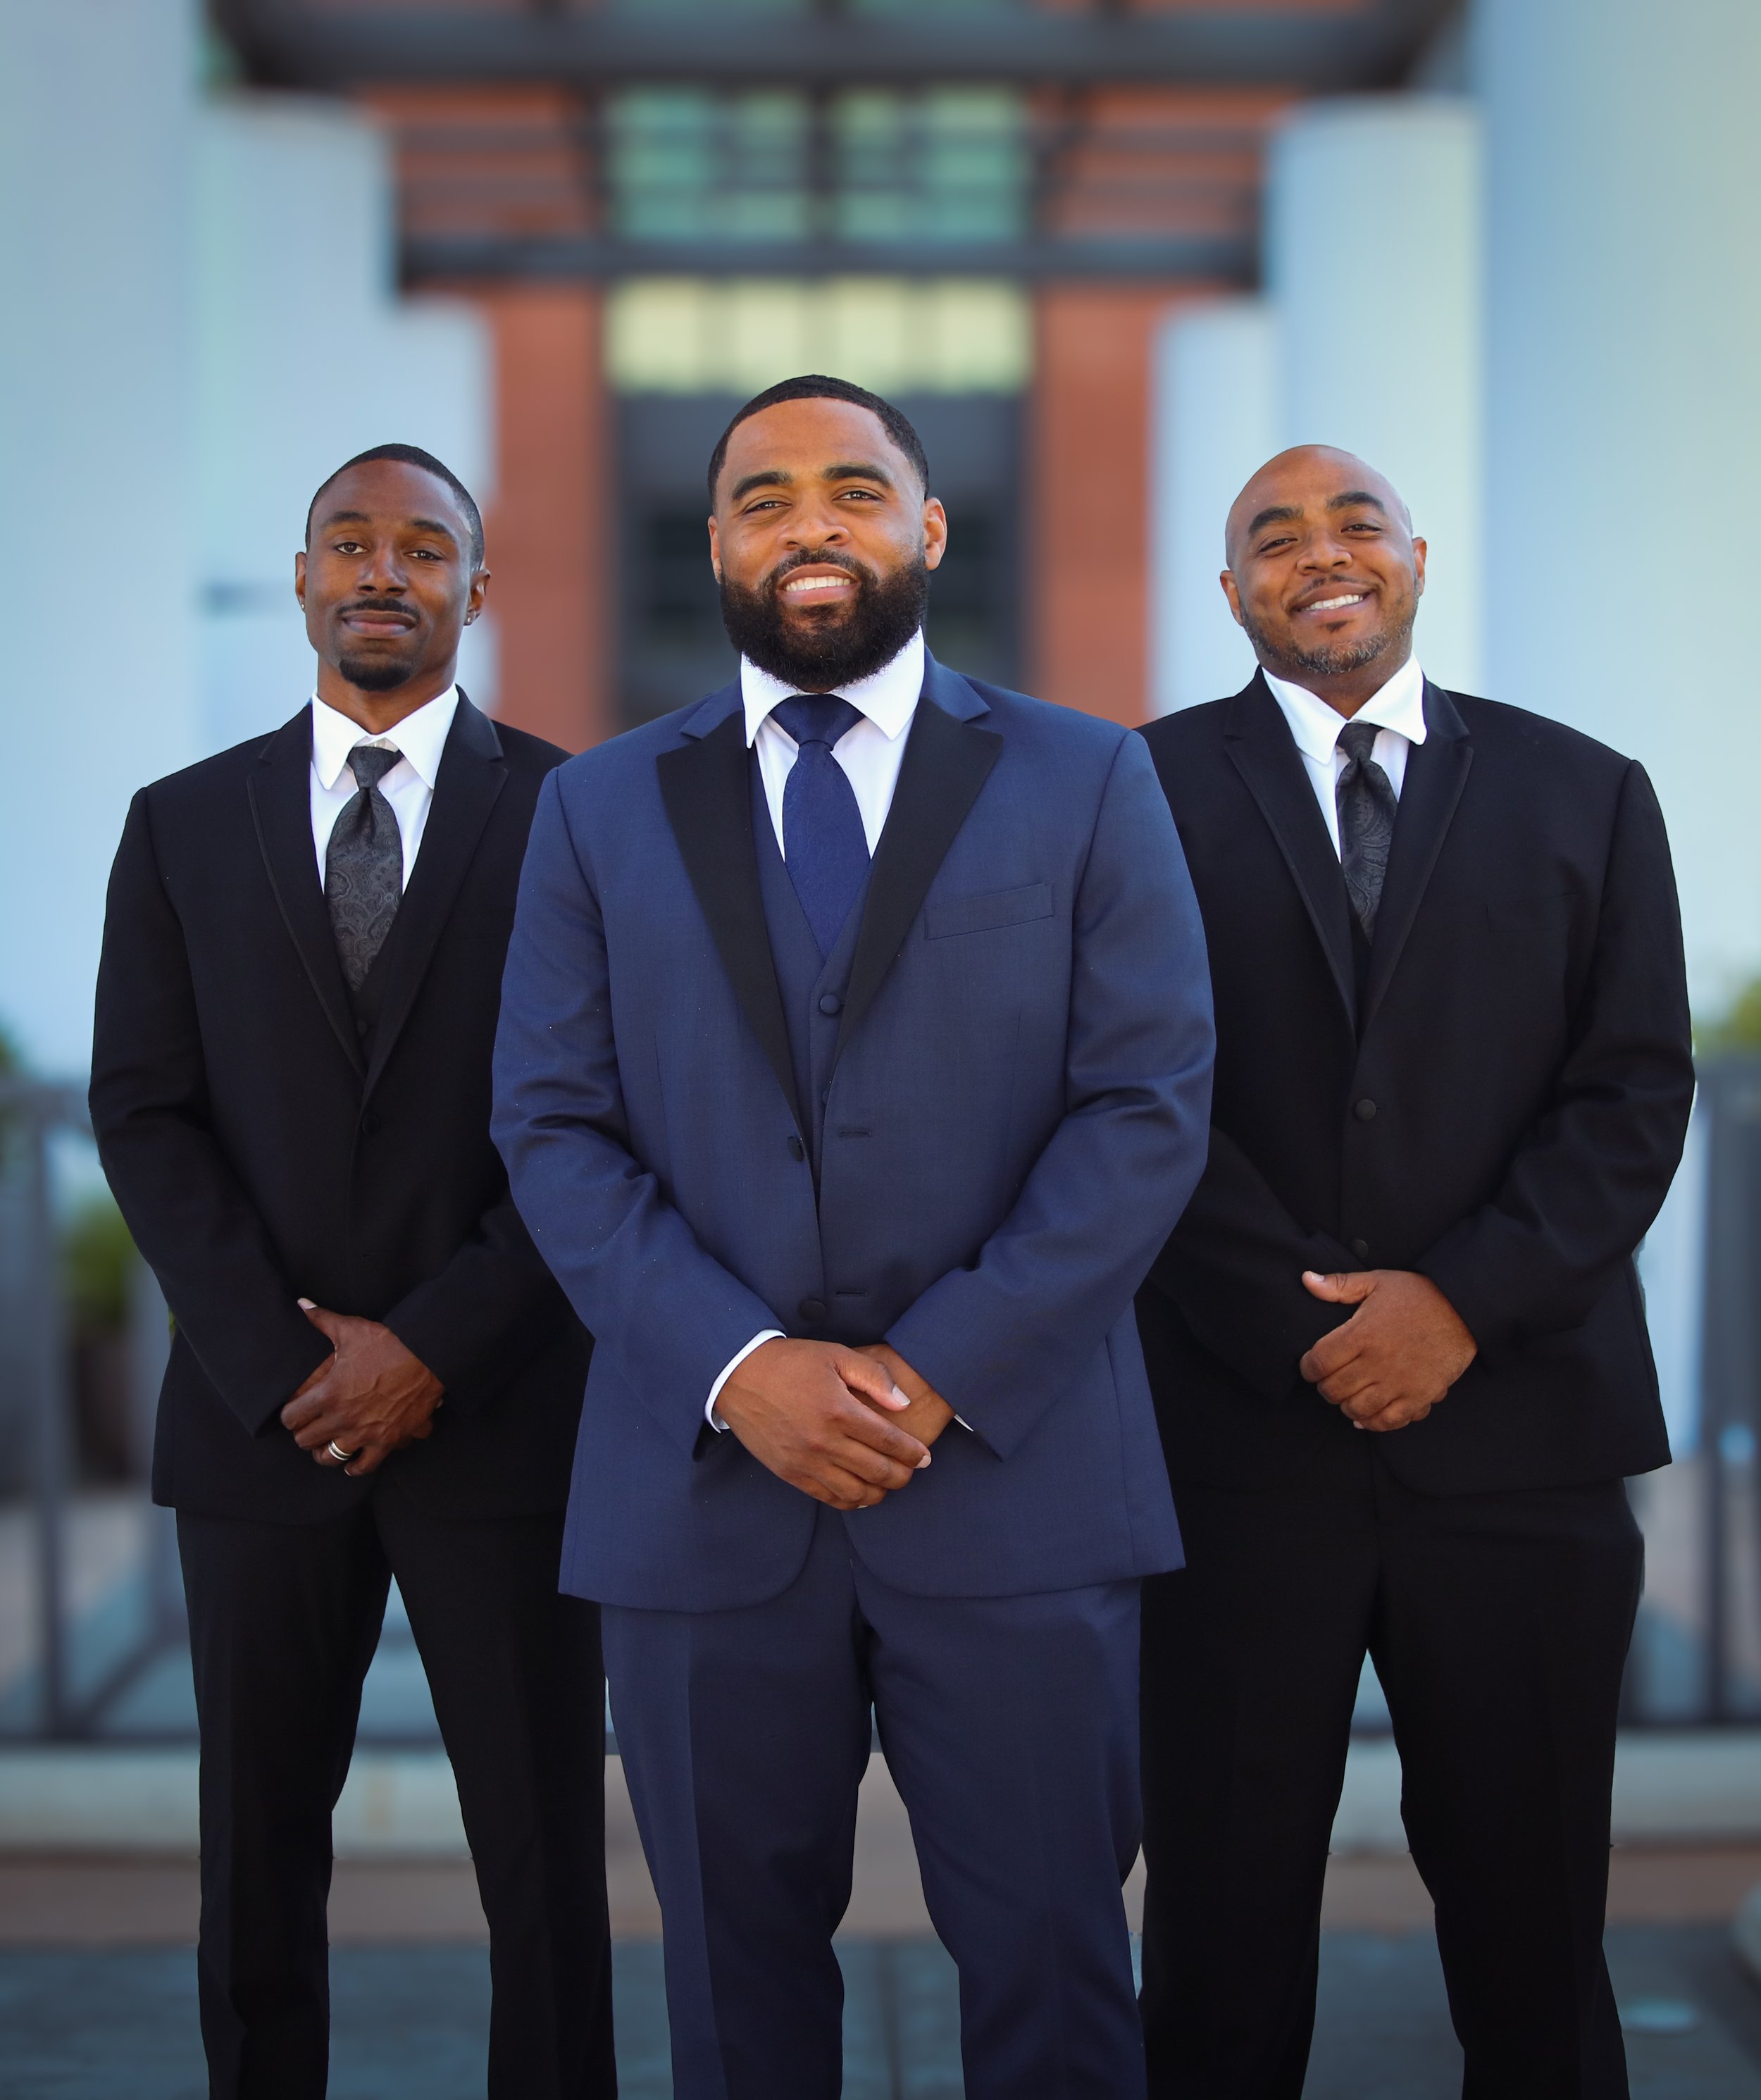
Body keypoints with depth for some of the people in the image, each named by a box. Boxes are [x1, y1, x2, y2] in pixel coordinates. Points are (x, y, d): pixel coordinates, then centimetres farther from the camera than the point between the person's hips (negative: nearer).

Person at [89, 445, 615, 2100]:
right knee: (259, 1859, 9)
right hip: (255, 1419, 2)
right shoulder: (184, 826, 9)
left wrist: (434, 1347, -10)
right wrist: (283, 1365, -8)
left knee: (546, 1867, 3)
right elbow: (144, 1114, 3)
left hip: (497, 1414, -2)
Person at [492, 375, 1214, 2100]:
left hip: (1014, 1473, -1)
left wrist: (942, 1368, -12)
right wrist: (741, 1368, -12)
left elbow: (1149, 1108, -2)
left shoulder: (1087, 784, 6)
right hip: (701, 1485, 1)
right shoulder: (600, 809, 10)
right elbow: (553, 1128, 3)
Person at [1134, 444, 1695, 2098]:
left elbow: (1635, 1091, 3)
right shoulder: (1146, 794, 5)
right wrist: (1314, 1323, -11)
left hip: (1519, 1430, 1)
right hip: (1238, 1436, -1)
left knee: (1533, 1923, 7)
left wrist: (1462, 1301, -10)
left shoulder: (1586, 795, 10)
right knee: (1223, 1917, 5)